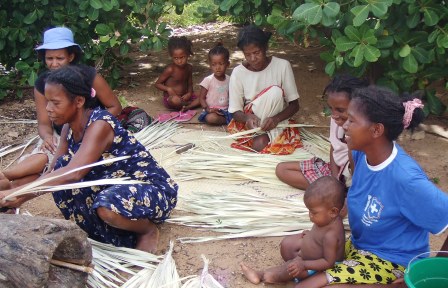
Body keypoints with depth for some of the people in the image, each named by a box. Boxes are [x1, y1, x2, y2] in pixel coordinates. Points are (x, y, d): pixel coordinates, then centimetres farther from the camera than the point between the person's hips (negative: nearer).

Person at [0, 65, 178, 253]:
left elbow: (73, 174, -38)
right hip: (118, 188, 8)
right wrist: (18, 196, -12)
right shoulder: (70, 127, 0)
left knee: (108, 205, -39)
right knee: (61, 180, -9)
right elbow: (55, 172, 1)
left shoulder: (99, 125, -26)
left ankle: (148, 230, -4)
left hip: (154, 190, -8)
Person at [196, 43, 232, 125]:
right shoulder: (208, 80, -6)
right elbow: (201, 97, -4)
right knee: (211, 118, -36)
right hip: (212, 111, -2)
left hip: (226, 110, 3)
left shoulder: (229, 80, 6)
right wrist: (207, 109, -20)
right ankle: (229, 120, -18)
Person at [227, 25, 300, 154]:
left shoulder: (282, 66, -12)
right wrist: (248, 117, -30)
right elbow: (235, 111, -5)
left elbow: (294, 104, -9)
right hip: (249, 121, -1)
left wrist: (276, 118, -29)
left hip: (274, 122, 1)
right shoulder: (238, 73, -9)